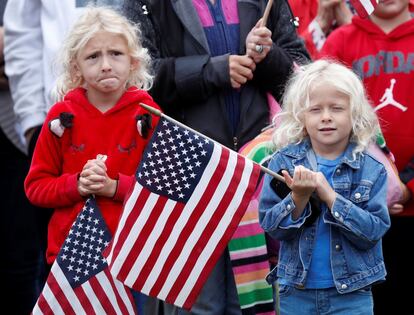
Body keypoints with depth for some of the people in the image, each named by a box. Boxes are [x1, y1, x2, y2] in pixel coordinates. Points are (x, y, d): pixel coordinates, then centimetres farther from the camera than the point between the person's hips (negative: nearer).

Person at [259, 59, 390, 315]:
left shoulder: (372, 169, -4)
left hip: (352, 294, -1)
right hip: (296, 292, 1)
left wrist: (329, 196, -21)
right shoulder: (284, 162, -2)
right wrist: (299, 198, -22)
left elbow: (374, 230, -13)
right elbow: (270, 226, -5)